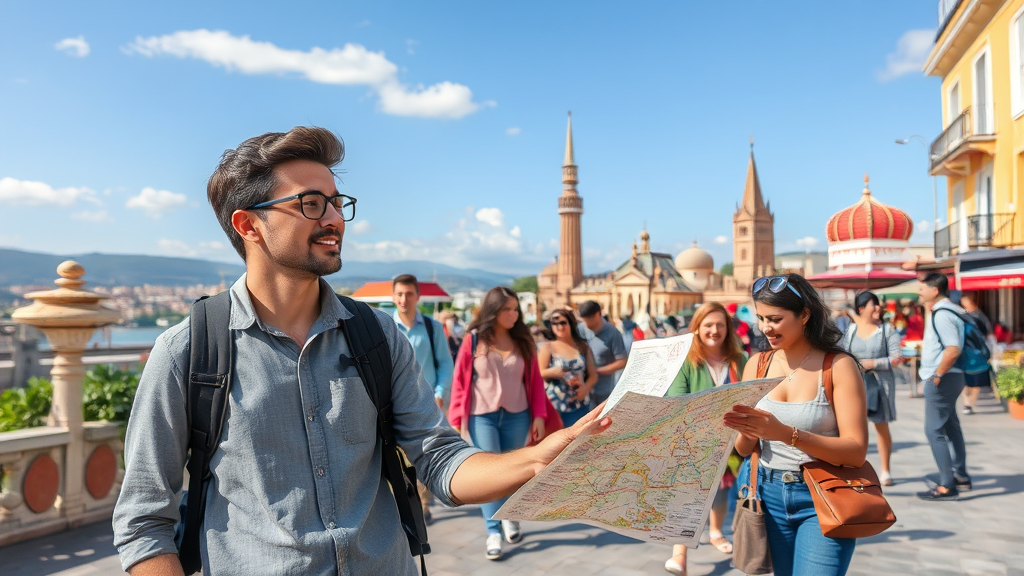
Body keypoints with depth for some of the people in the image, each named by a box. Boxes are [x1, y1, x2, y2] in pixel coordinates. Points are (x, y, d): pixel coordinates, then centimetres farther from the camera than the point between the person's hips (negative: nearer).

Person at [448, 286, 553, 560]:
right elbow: (460, 382, -4)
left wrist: (538, 415, -1)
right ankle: (493, 533, 5)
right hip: (481, 417, -2)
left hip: (516, 416, 3)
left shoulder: (523, 341, 2)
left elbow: (535, 380, 5)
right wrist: (455, 421, -6)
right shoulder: (473, 340, -5)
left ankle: (509, 515, 36)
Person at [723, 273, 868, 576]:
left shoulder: (838, 366, -11)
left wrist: (786, 433, -29)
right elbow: (745, 449, 5)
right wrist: (744, 429, -19)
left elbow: (856, 451, -16)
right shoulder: (757, 364, 2)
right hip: (771, 496, 4)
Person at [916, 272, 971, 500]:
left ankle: (947, 486, -3)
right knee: (950, 427, 19)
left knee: (934, 430, -6)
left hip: (942, 379, -11)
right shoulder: (949, 310, 12)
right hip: (949, 377, 11)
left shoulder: (942, 314, -19)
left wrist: (937, 375, -20)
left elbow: (953, 349, -27)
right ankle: (961, 477, 30)